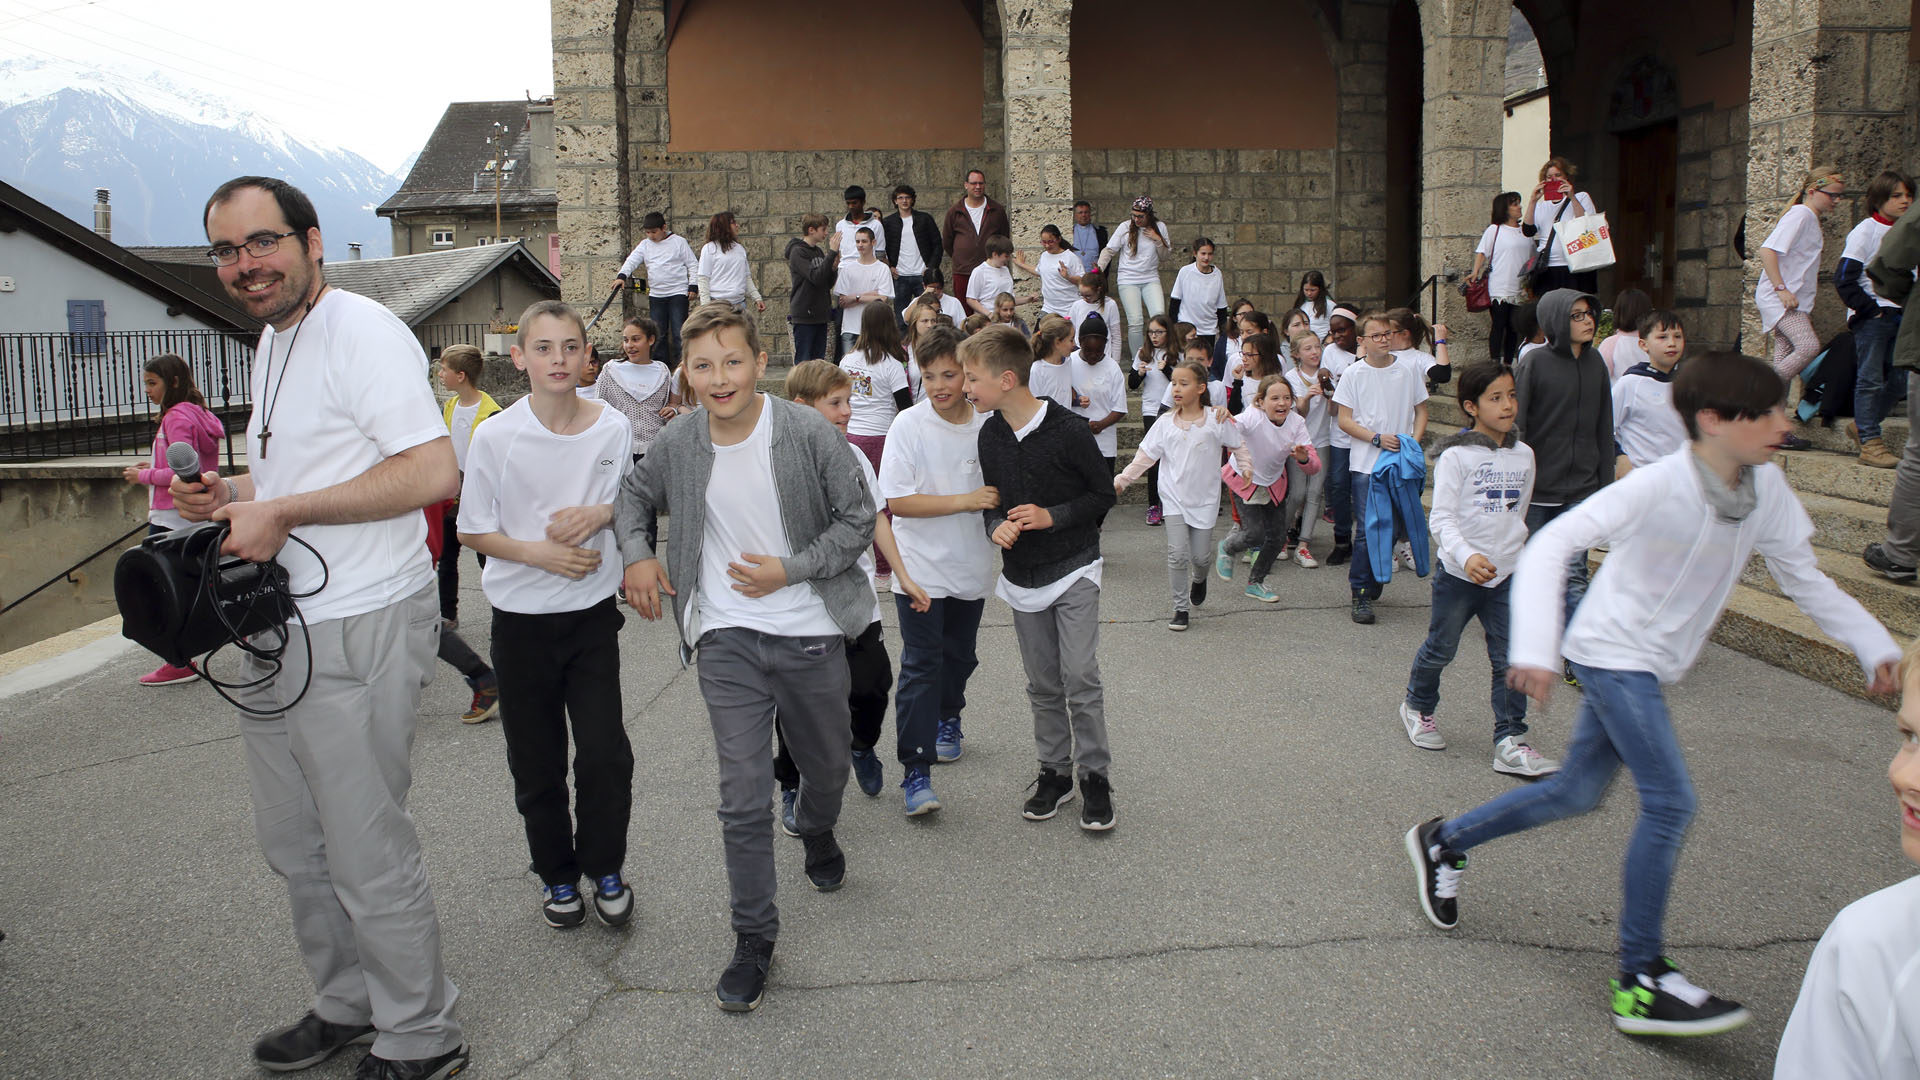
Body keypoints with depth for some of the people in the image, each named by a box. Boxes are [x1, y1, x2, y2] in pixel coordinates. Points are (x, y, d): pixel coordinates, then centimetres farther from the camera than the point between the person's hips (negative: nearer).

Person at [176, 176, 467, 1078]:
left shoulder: (362, 331, -14)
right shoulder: (272, 342, 17)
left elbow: (432, 472, -25)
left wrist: (282, 512, -21)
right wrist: (230, 494, 8)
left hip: (357, 632, -10)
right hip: (277, 632, 10)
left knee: (368, 860, 0)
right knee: (293, 844, 20)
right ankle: (346, 1006, 38)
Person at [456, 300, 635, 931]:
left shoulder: (613, 429, -5)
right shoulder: (495, 437, -11)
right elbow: (472, 532, -3)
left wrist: (597, 514, -13)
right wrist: (540, 553, -18)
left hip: (593, 614, 1)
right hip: (522, 618, -1)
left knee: (606, 754, -2)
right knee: (537, 762, 9)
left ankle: (605, 868, 21)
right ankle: (557, 874, 30)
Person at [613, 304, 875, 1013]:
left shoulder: (808, 433, -12)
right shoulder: (677, 443, -4)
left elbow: (858, 519, -6)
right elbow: (634, 495, 16)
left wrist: (789, 570, -15)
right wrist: (636, 553, -1)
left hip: (810, 632, 0)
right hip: (727, 638, 0)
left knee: (827, 767, 20)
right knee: (743, 795, -3)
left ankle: (816, 831, 55)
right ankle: (754, 937, 12)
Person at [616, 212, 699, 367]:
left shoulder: (679, 242, 1)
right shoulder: (644, 245, 10)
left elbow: (693, 265, 2)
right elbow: (632, 261, -1)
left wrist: (692, 286, -5)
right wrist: (622, 276, -19)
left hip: (678, 294, -4)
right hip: (656, 295, 4)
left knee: (679, 332, -8)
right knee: (658, 333, 6)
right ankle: (662, 364, 15)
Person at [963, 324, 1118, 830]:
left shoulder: (1068, 430, -16)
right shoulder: (990, 436, 1)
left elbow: (1104, 493, -7)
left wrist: (1053, 516, -19)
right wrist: (997, 526, -10)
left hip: (1073, 570, -5)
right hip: (1023, 575, 5)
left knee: (1080, 677, -9)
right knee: (1042, 684, 11)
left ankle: (1095, 776, 5)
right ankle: (1054, 771, 24)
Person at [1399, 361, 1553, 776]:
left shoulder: (1523, 455, 6)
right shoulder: (1456, 456, -11)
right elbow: (1442, 517, -18)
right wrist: (1467, 556, -33)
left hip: (1507, 573, 4)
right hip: (1459, 572, -4)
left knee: (1511, 658, -1)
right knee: (1440, 649, 12)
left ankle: (1510, 741, 4)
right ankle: (1417, 707, 37)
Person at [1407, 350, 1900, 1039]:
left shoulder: (1766, 488, -3)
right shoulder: (1658, 486, -23)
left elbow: (1805, 579, 7)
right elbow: (1549, 546, -27)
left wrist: (1876, 648, -3)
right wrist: (1534, 648, -36)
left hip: (1650, 665, 8)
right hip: (1612, 652, -8)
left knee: (1576, 791, 15)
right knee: (1670, 801, -14)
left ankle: (1443, 841, 34)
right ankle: (1641, 983, -3)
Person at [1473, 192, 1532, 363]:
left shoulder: (1525, 231, 15)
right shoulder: (1495, 230, 1)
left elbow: (1531, 258, 21)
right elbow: (1482, 252, 0)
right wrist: (1476, 272, -14)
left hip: (1519, 290, 5)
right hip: (1499, 289, -5)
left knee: (1514, 328, 6)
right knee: (1498, 326, -6)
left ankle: (1508, 364, 13)